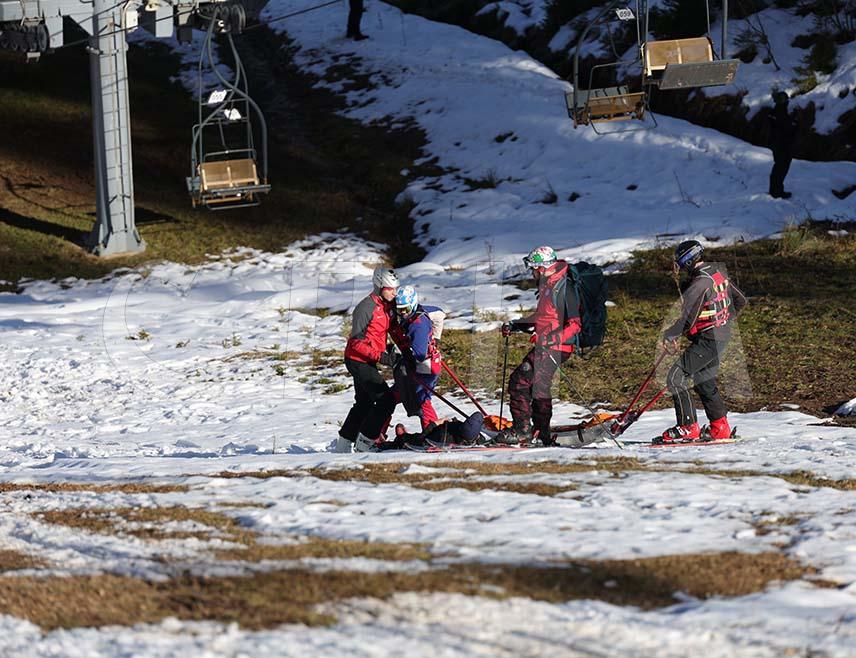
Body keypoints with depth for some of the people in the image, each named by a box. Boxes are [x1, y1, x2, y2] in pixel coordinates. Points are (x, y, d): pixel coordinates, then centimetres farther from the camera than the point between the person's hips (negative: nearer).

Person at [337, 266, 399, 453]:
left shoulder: (387, 306, 6)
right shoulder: (366, 308, -20)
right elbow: (357, 342, -21)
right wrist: (380, 357, -27)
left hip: (368, 362, 10)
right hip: (358, 361, -10)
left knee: (364, 403, 20)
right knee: (386, 400, -13)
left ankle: (343, 445, 30)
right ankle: (364, 443, -8)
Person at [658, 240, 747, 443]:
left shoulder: (699, 285, -22)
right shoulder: (719, 273, 7)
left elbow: (687, 320, -25)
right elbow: (740, 301, 18)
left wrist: (669, 336, -9)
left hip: (706, 341, -10)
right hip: (722, 338, 10)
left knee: (675, 378, -8)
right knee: (704, 381, 21)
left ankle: (688, 428, -9)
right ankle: (720, 427, 23)